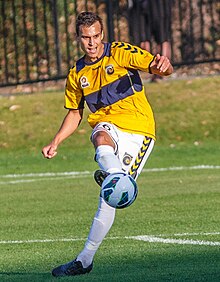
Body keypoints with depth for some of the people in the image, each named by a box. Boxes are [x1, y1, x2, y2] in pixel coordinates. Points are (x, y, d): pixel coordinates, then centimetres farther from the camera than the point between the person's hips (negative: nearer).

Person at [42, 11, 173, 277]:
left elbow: (155, 66, -15)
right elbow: (75, 113, 25)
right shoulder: (77, 75, 11)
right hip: (107, 126, 3)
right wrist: (55, 143, 11)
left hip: (139, 130, -3)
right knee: (101, 139, -39)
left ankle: (85, 258, -9)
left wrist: (163, 64, -41)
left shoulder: (119, 52, -4)